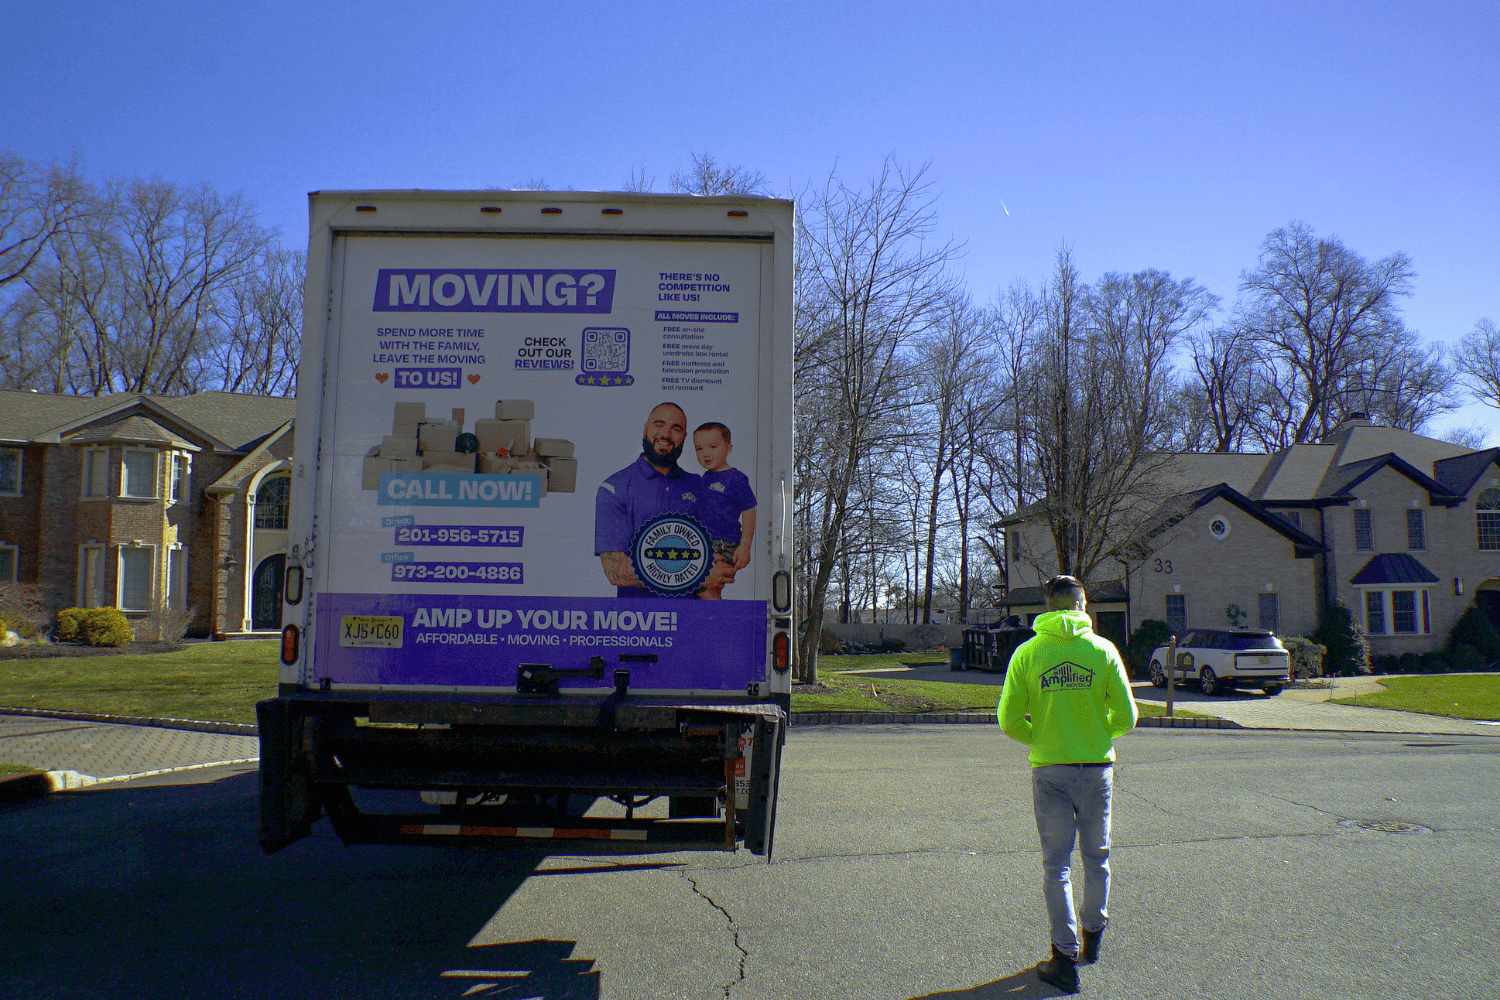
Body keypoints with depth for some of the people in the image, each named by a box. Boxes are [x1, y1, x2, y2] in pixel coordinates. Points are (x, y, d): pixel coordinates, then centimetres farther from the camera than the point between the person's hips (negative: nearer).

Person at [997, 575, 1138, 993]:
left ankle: (1066, 958, 8)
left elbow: (1010, 721, -7)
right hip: (1097, 768, 1)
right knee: (1097, 858, 19)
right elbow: (1126, 716, -3)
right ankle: (1093, 936, 36)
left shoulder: (1027, 653, -4)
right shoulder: (1103, 649, -3)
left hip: (1050, 771, -1)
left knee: (1056, 864, 6)